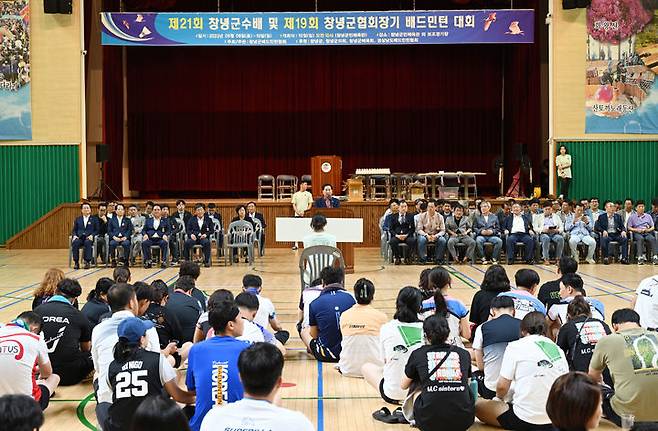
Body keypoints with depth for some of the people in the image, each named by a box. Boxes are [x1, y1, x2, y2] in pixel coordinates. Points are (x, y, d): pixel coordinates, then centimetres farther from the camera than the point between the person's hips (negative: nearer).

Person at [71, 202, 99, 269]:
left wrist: (92, 235, -11)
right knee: (75, 243, -33)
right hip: (79, 238, 2)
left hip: (89, 238, -2)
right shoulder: (78, 219, 24)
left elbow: (96, 230, 9)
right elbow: (74, 230, 17)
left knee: (87, 242, -38)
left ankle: (87, 262, -35)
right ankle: (76, 262, -28)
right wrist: (74, 236, -5)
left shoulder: (94, 219, 17)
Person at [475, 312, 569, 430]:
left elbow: (502, 386, -7)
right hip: (555, 420, 6)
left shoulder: (516, 346, -5)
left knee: (478, 406, 13)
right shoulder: (558, 351, 8)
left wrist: (499, 398, 16)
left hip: (525, 420, -6)